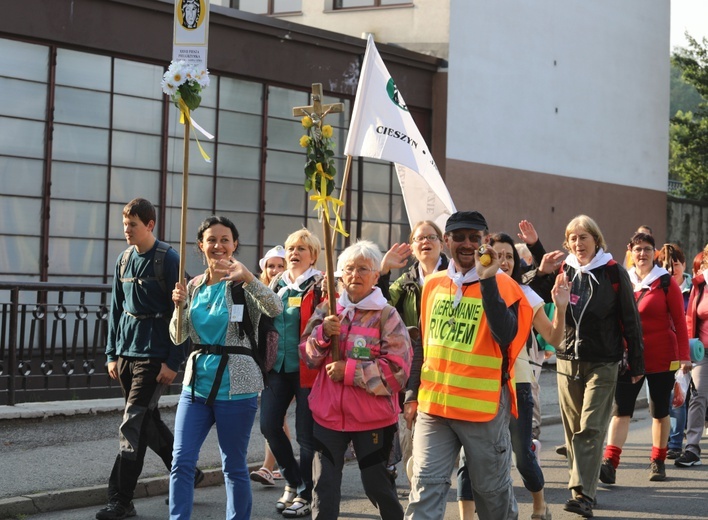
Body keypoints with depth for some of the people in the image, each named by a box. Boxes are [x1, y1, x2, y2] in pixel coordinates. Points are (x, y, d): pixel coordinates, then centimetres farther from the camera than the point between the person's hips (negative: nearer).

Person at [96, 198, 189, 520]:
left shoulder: (168, 260, -10)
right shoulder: (124, 260, 9)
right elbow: (116, 309, 15)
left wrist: (173, 361, -15)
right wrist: (112, 354, 10)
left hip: (154, 355, -7)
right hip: (127, 353, 7)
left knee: (132, 427, -10)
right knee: (148, 422, 15)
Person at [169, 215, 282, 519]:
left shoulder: (242, 284, -5)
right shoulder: (194, 286, 10)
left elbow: (275, 309, -25)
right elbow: (178, 337, 11)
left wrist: (247, 277, -39)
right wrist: (179, 306, -8)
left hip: (235, 387, -4)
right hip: (197, 383, 4)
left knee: (234, 466, 6)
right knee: (181, 462, -3)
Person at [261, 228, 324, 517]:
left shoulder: (321, 286, -4)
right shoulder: (276, 285, 13)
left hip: (307, 368, -5)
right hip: (278, 366, 5)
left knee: (305, 433, 0)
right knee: (269, 425, 0)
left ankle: (305, 495, 13)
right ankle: (293, 481, 22)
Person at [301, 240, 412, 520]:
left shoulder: (387, 315, -7)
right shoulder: (327, 310, 7)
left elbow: (398, 370, -14)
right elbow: (308, 357, 5)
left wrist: (349, 371, -18)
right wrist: (323, 334, -15)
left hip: (373, 417, -3)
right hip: (327, 414, 3)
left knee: (378, 485, 9)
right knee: (324, 487, 4)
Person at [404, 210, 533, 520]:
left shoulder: (502, 285, -6)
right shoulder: (432, 284, 9)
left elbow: (505, 337, -23)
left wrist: (487, 280, -25)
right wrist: (413, 395, 17)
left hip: (483, 406, -3)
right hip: (434, 404, 4)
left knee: (492, 488, 10)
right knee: (426, 487, -2)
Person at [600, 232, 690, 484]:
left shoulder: (666, 282, -2)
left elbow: (679, 320, -2)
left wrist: (683, 356, -8)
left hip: (661, 357, -2)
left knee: (660, 411, 9)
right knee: (621, 409, -9)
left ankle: (658, 462, 22)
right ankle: (609, 463, -17)